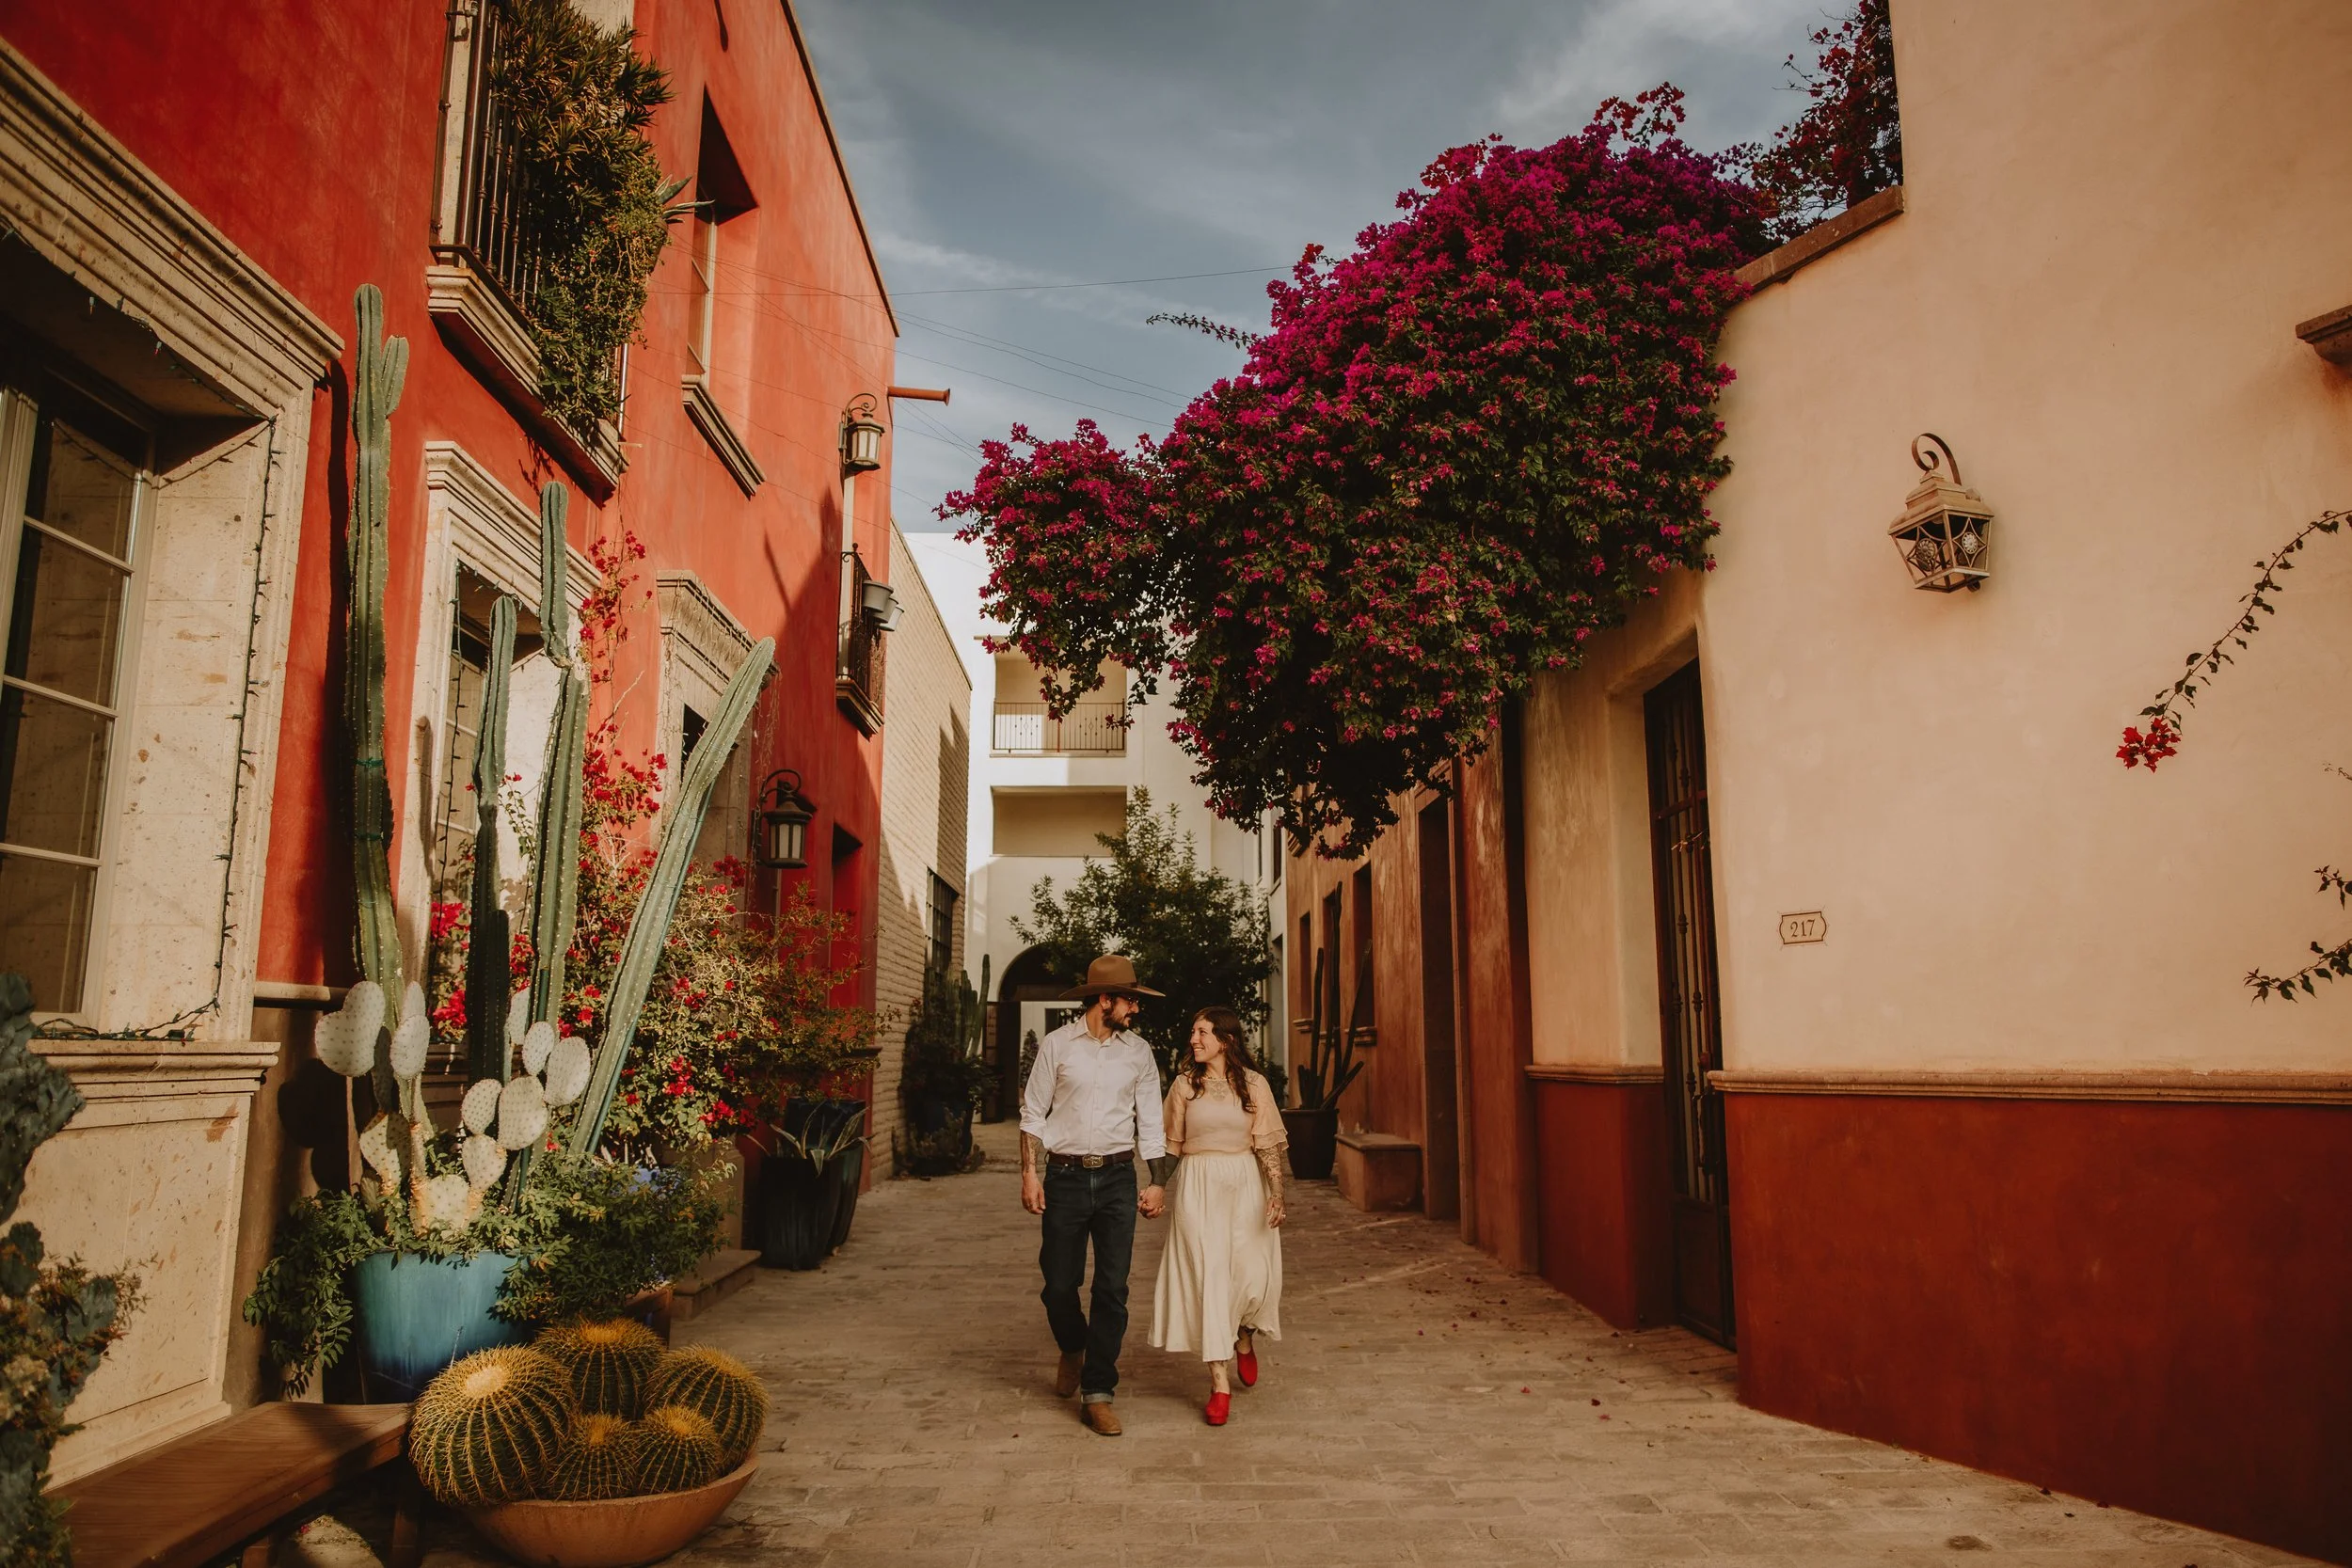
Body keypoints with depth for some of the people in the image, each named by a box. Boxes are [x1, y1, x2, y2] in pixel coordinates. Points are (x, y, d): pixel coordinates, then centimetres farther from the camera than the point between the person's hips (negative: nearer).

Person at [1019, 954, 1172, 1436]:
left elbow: (1150, 1121, 10)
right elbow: (1033, 1113, 2)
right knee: (1058, 1283, 5)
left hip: (1117, 1178, 2)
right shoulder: (1057, 1045, -1)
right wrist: (1030, 1173, -5)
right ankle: (1072, 1350, 36)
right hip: (1064, 1177, -1)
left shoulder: (1138, 1051, 6)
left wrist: (1158, 1182, 6)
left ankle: (1097, 1393, 10)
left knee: (1112, 1289, -1)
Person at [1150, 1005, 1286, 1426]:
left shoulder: (1254, 1084, 0)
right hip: (1198, 1187, 0)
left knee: (1253, 1274, -3)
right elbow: (1171, 1146, 8)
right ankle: (1219, 1382, 1)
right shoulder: (1185, 1084, 3)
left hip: (1245, 1186, 0)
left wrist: (1277, 1192, -12)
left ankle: (1244, 1337, 33)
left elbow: (1268, 1144, -2)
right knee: (1207, 1276, -4)